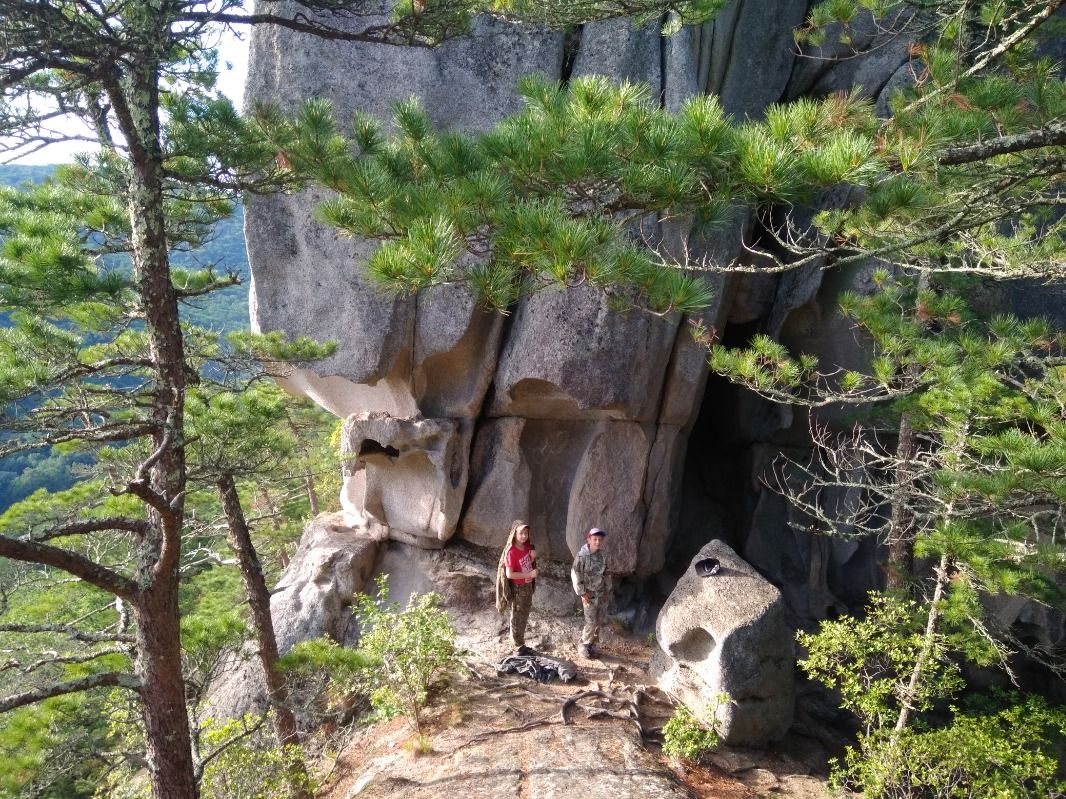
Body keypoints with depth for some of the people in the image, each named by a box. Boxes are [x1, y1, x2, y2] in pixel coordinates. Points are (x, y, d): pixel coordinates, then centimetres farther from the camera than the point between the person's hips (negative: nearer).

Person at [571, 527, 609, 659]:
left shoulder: (603, 555, 0)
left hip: (602, 593, 5)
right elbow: (575, 575, -14)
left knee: (599, 622, 10)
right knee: (591, 622, -5)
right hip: (589, 594, -5)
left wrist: (607, 590, 8)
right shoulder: (582, 556, -17)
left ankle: (592, 645, 25)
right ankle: (584, 646, 14)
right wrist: (582, 593, -14)